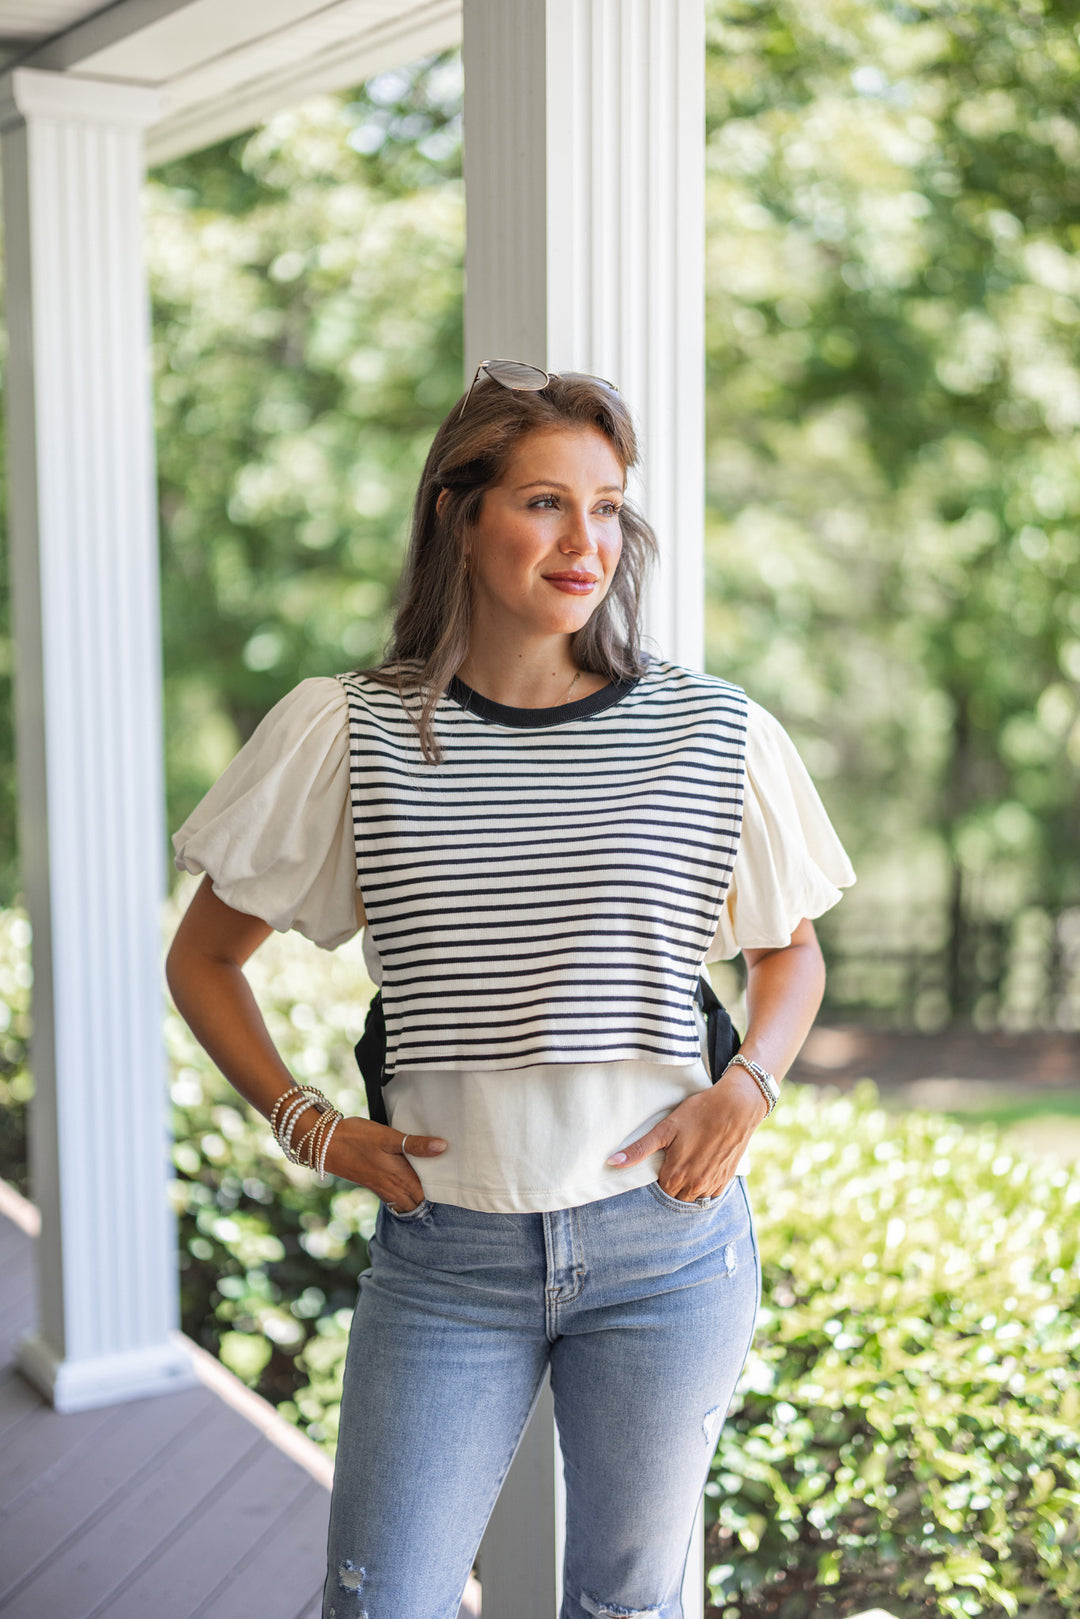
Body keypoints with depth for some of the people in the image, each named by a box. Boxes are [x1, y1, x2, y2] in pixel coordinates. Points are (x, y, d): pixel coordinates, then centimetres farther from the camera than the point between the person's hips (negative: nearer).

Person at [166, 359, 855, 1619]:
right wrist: (308, 1126, -3)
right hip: (442, 1249, 0)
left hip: (664, 1241, 1)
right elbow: (201, 960, 7)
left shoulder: (714, 735, -3)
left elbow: (792, 951, 13)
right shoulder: (343, 734, -4)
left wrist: (745, 1090, -5)